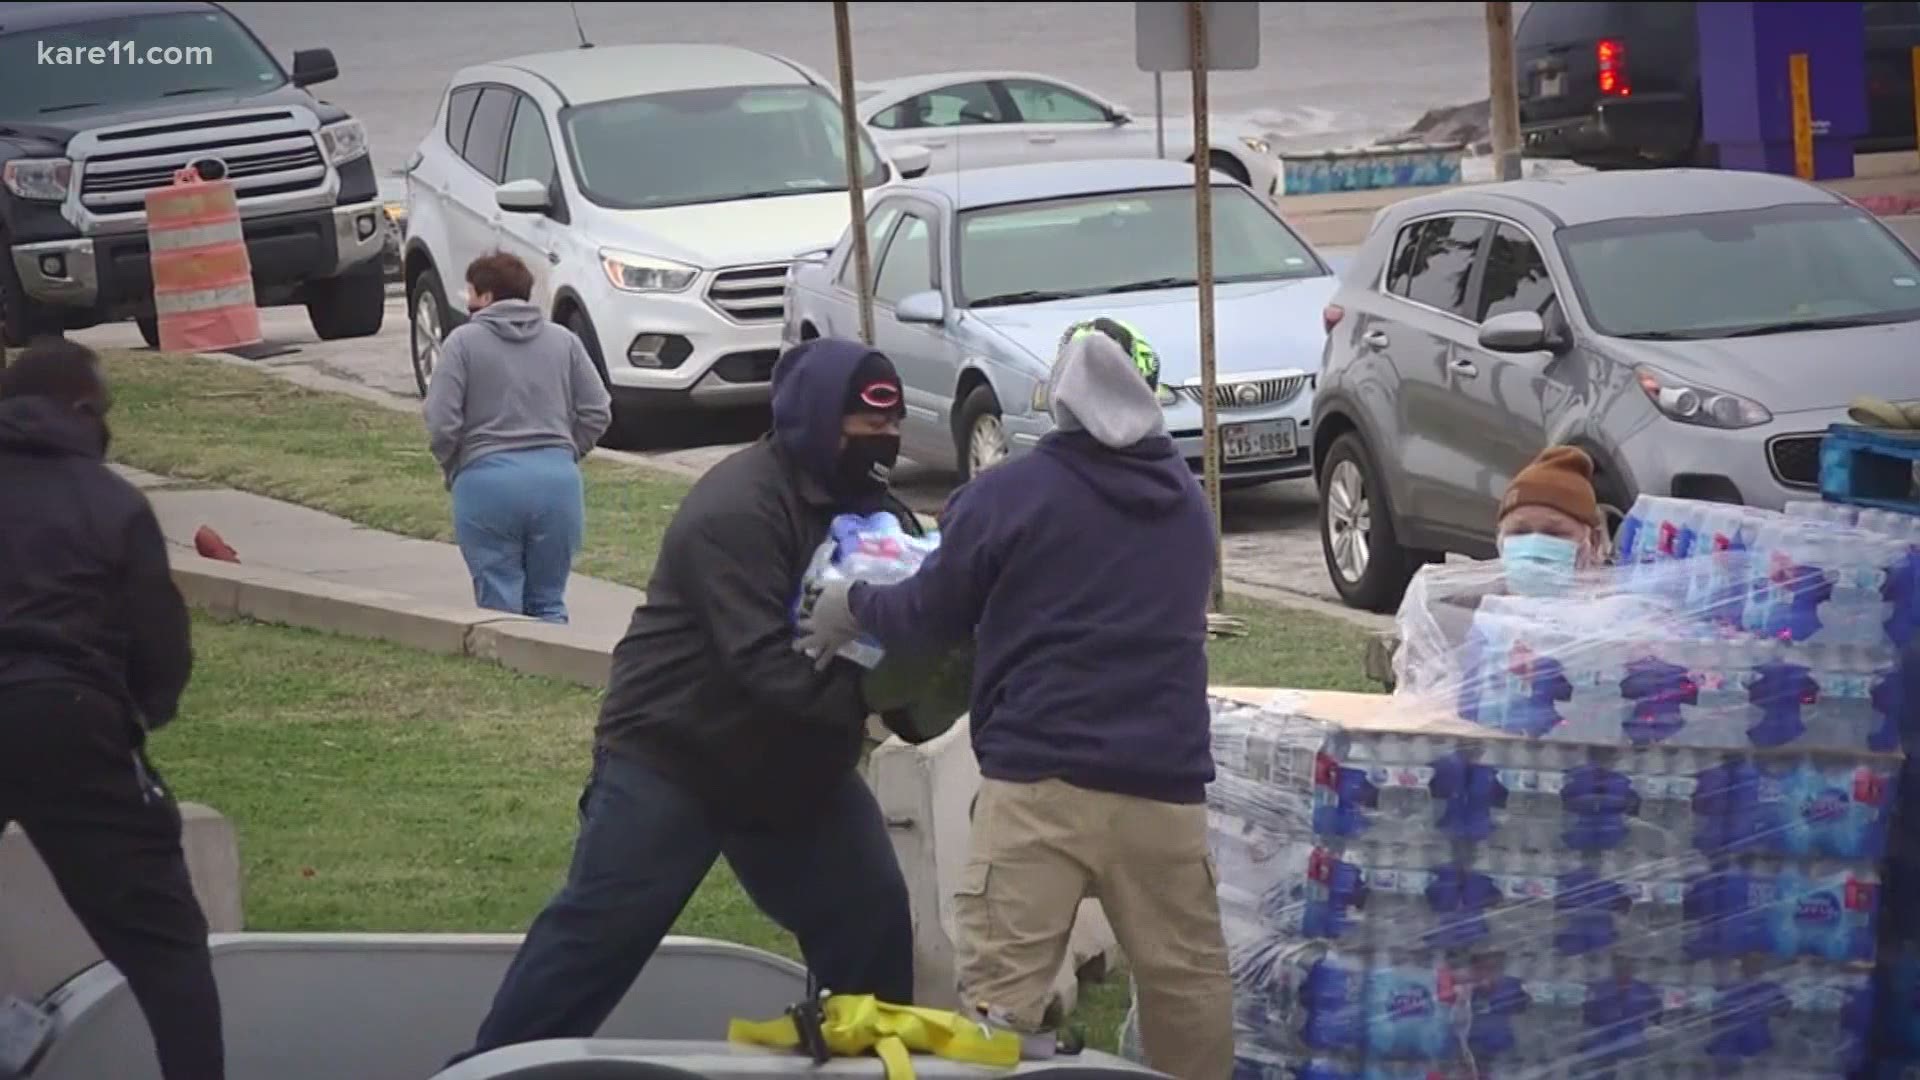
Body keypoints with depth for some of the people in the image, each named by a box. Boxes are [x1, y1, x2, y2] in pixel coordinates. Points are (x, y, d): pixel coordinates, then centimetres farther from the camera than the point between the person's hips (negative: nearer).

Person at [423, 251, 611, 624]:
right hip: (558, 479, 4)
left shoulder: (464, 342, 0)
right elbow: (597, 413, 8)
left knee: (499, 605, 1)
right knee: (549, 602, 11)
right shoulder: (563, 340, 11)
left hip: (487, 478, -4)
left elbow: (442, 424, -6)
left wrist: (453, 469, 10)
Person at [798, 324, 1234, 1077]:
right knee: (1187, 975, 15)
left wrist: (854, 607, 26)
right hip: (1163, 779, 5)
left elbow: (927, 620, 5)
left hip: (1041, 777, -5)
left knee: (1000, 987, -6)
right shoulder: (1187, 503, 15)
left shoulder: (1009, 496, -3)